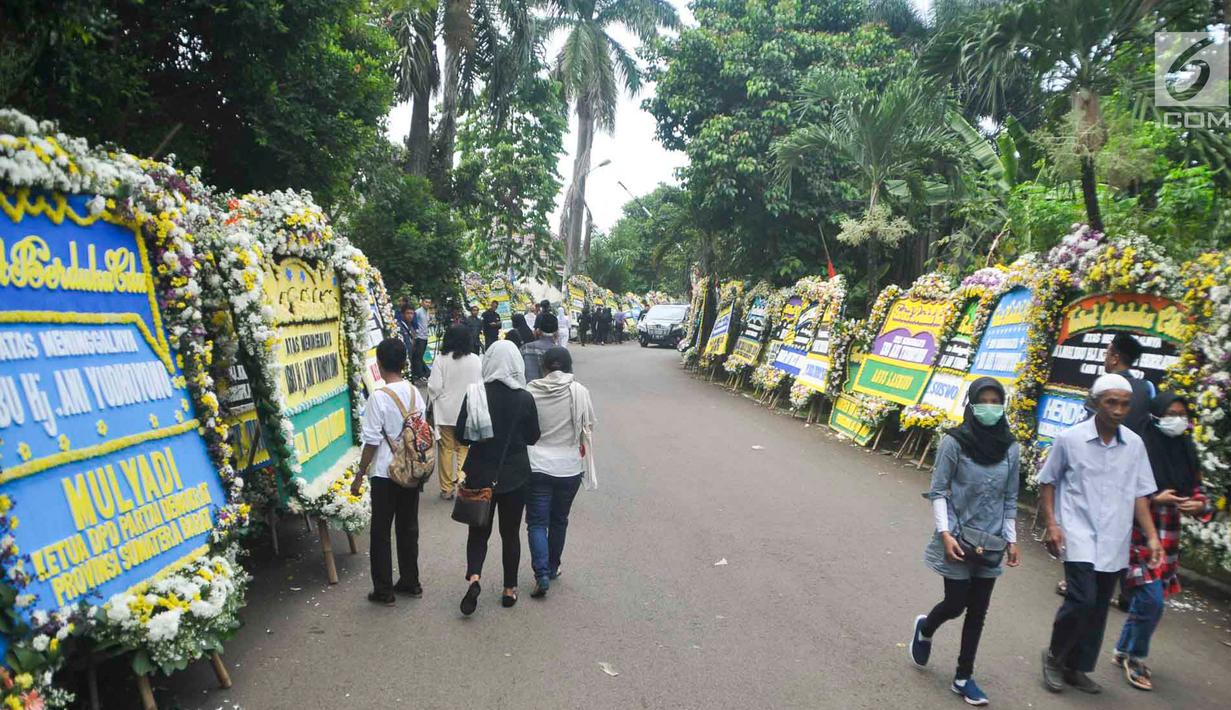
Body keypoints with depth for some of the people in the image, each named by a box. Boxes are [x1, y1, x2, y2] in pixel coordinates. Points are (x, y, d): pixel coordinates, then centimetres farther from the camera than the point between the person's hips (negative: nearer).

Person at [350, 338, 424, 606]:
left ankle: (383, 591, 14)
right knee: (408, 528, 16)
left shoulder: (378, 398, -17)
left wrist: (359, 475, -5)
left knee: (381, 532, 7)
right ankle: (410, 582, 26)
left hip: (385, 473, -5)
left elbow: (372, 442, -15)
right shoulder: (415, 393, -1)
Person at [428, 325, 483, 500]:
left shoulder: (441, 360, -12)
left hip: (446, 412, -1)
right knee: (464, 448, 13)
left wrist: (432, 406, 6)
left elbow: (434, 387, -11)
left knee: (447, 449, 11)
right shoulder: (475, 360, -9)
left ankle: (447, 488, 18)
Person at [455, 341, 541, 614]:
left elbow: (461, 436, -6)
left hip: (480, 474, 0)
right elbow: (533, 438, -1)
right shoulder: (525, 398, -11)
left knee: (479, 529, 15)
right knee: (510, 532, 15)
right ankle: (510, 589, 23)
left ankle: (474, 577, -6)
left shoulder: (474, 395, -10)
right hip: (515, 475, 0)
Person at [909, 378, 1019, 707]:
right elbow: (937, 491, -10)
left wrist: (1011, 539, 5)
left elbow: (1010, 498, 7)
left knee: (978, 610, 10)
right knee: (955, 604, 3)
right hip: (957, 539, -4)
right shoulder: (954, 442, -14)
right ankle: (925, 629, 37)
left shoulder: (1011, 448, -1)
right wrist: (945, 534, -17)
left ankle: (963, 677, 25)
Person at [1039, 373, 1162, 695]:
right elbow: (1047, 482, 2)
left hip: (1114, 541, 4)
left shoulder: (1134, 444, 4)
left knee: (1098, 608, 10)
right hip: (1079, 536, -4)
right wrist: (1051, 524, -6)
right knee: (1082, 600, -14)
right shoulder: (1069, 439, -7)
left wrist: (1151, 536, 3)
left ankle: (1076, 668, 27)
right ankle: (1054, 656, 10)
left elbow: (1139, 493, 10)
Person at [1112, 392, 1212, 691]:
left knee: (1143, 600, 13)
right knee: (1151, 600, -8)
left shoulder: (1185, 451, 6)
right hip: (1138, 535, -6)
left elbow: (1197, 492, 14)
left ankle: (1123, 651, 31)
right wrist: (1154, 500, -21)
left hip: (1167, 539, 6)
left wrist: (1199, 505, -7)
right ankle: (1136, 658, 13)